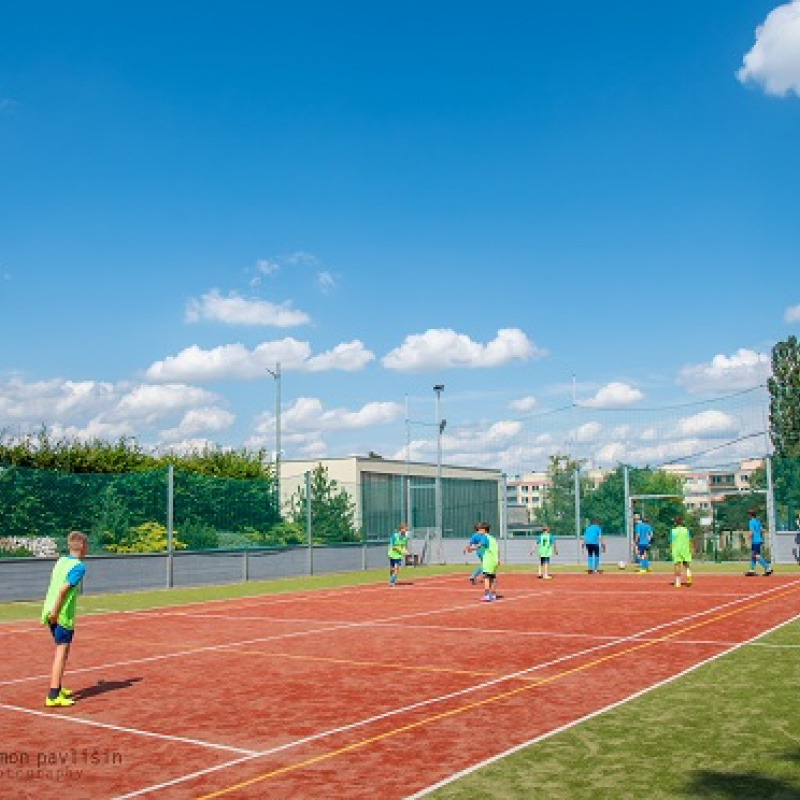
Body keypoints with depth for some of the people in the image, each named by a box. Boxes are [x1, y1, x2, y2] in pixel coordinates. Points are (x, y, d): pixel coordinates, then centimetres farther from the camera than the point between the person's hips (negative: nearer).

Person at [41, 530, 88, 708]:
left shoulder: (61, 561, 11)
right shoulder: (79, 567, -12)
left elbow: (55, 585, 14)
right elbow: (63, 590, -19)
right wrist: (54, 611, -18)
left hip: (51, 612, 8)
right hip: (63, 614, -8)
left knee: (60, 651, 20)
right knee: (62, 651, -5)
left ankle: (57, 688, 31)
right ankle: (53, 696, -9)